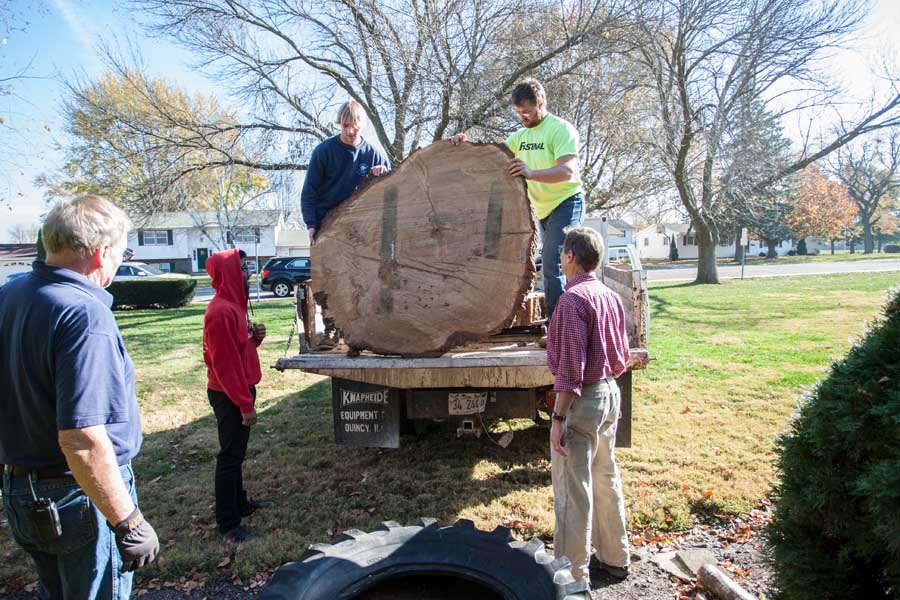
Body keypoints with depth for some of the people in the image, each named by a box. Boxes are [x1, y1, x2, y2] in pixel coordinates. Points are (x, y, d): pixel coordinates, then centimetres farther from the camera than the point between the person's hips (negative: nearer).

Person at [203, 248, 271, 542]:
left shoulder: (235, 305, 10)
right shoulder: (221, 311, -22)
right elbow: (225, 363, -24)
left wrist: (255, 336, -3)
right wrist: (245, 404, -22)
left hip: (241, 389, 10)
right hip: (229, 395, -10)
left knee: (237, 451, 20)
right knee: (230, 456, 0)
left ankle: (240, 503, 35)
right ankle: (228, 524, 11)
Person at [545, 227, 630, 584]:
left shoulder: (573, 300, -19)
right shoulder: (611, 297, 7)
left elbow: (571, 367, -23)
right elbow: (621, 356, 13)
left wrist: (559, 417, -20)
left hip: (582, 399, -9)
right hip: (610, 392, 9)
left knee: (572, 491, 2)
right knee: (606, 478, 20)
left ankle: (573, 576, 15)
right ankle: (614, 558, 35)